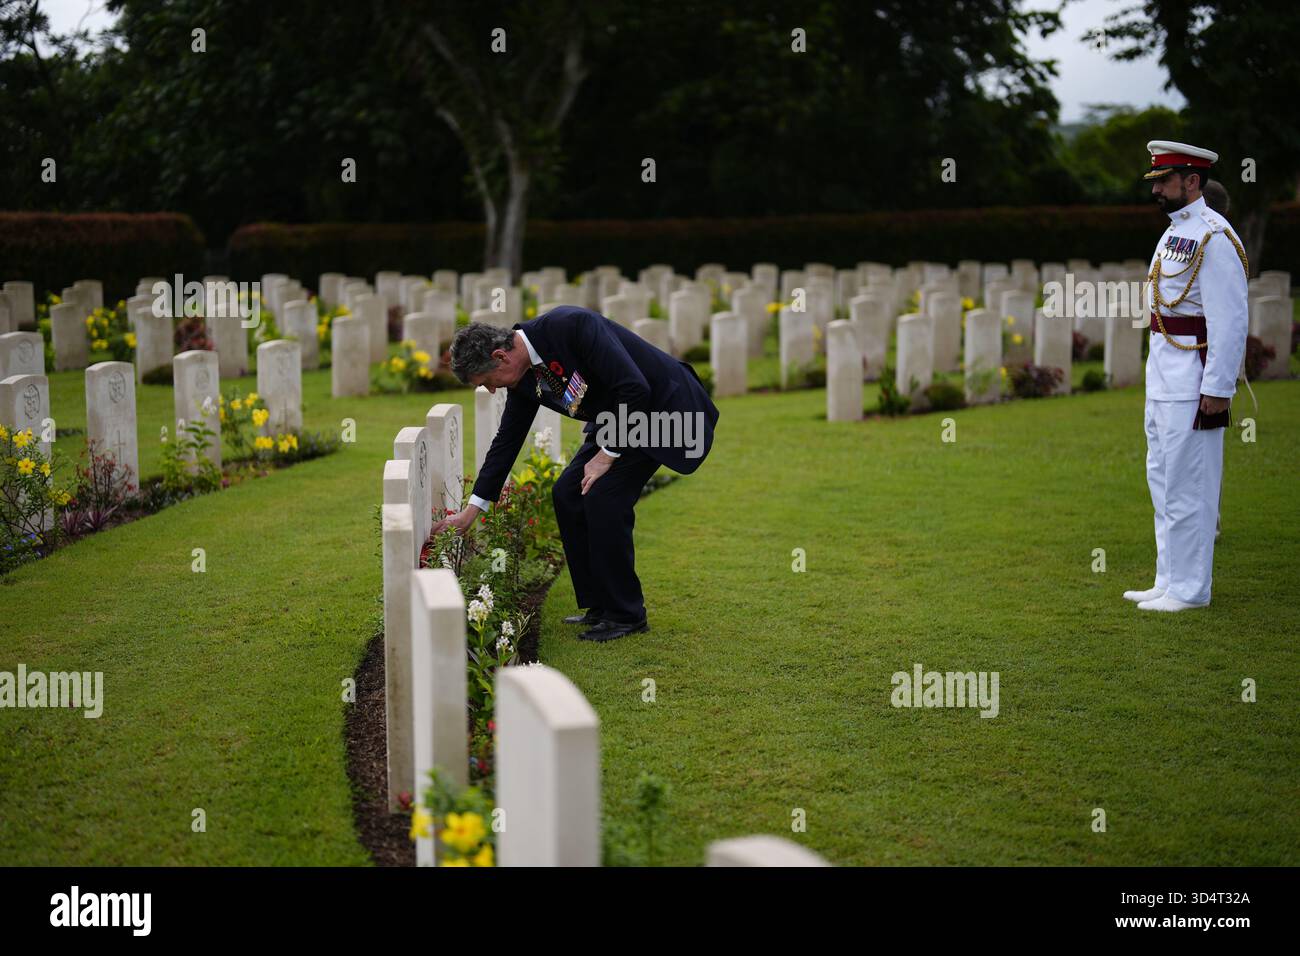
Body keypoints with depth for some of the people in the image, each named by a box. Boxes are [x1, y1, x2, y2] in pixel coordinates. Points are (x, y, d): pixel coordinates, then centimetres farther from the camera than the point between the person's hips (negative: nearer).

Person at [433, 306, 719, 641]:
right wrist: (471, 510, 9)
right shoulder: (524, 376, -2)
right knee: (567, 494, 3)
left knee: (603, 497, -16)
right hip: (618, 417, 9)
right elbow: (507, 439, 8)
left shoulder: (571, 325, -29)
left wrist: (608, 454, -19)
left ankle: (626, 614, -3)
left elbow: (634, 387, -30)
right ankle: (600, 605, 13)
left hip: (664, 406, -9)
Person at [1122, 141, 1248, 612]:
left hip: (1193, 388, -10)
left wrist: (1217, 389, -20)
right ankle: (1169, 582, 23)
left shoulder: (1213, 237, -15)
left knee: (1187, 488, -4)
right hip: (1163, 384, 10)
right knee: (1164, 482, 15)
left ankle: (1189, 589, 4)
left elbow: (1230, 321, -18)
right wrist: (1158, 378, 18)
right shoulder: (1175, 232, 15)